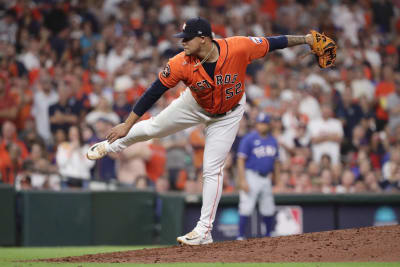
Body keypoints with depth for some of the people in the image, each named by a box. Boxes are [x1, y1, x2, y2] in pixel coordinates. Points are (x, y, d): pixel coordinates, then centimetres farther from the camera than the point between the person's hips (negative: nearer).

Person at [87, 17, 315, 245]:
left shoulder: (238, 48, -37)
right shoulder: (181, 64, -32)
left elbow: (271, 43, -22)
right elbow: (154, 93, -26)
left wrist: (304, 39, -18)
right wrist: (127, 125, -24)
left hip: (227, 115, -2)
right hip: (195, 105, 2)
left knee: (212, 170, -4)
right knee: (153, 127, 15)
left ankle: (204, 231, 4)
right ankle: (112, 145, 46)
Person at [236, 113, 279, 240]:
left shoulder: (273, 141, 11)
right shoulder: (249, 139, -7)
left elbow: (275, 162, 19)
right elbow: (241, 160, -11)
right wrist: (242, 181, -19)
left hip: (266, 178, 6)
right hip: (251, 176, -6)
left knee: (269, 210, 9)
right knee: (246, 208, -12)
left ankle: (268, 236, 25)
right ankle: (241, 237, -8)